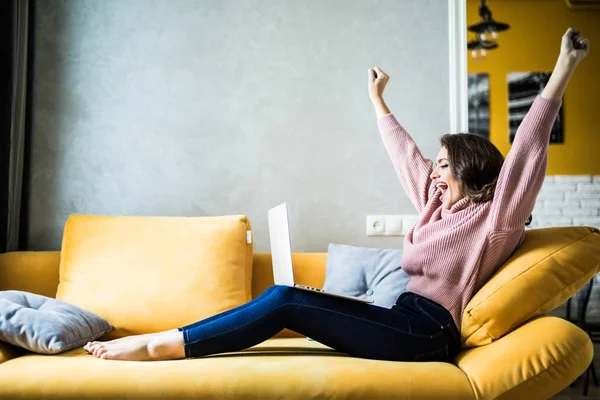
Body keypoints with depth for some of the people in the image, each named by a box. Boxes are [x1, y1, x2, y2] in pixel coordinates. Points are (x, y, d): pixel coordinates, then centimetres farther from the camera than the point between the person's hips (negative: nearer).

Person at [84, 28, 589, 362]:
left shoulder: (495, 217, -3)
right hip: (407, 320, 8)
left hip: (425, 332, -8)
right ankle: (160, 343, -7)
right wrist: (378, 101, 34)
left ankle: (162, 345, -15)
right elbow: (406, 155, 26)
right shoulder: (439, 206, 18)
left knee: (285, 300, -19)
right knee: (289, 301, -6)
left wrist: (564, 68, -16)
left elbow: (528, 147, -11)